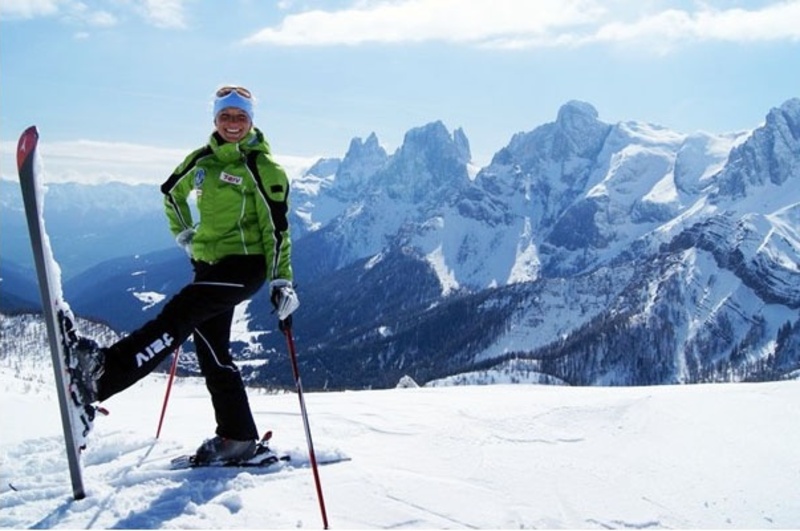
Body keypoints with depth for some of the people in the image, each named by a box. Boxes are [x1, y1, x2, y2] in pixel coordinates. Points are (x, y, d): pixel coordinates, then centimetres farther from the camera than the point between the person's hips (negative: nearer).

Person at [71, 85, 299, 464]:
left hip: (244, 265, -7)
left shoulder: (262, 168, -6)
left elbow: (277, 229, -10)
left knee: (178, 315, -27)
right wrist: (183, 233, 22)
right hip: (208, 264, 7)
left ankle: (102, 372, -37)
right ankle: (237, 437, 13)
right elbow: (172, 191, 31)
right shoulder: (202, 159, 11)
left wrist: (281, 282, -17)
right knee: (211, 353, 6)